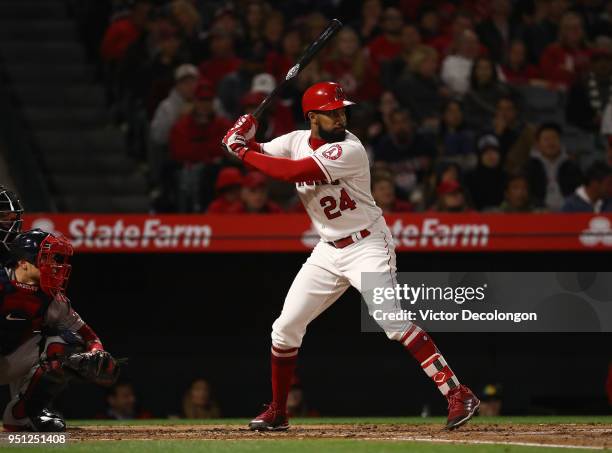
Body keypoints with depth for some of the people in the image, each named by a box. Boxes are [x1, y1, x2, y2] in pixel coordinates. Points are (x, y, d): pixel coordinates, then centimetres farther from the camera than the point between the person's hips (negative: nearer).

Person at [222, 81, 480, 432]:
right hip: (328, 250, 7)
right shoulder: (298, 140, 1)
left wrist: (243, 153, -21)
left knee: (393, 321, -23)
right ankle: (277, 413, 22)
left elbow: (292, 172, -29)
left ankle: (457, 394, -24)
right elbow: (260, 156, 6)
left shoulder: (348, 150, -22)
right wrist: (244, 140, -16)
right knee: (285, 329, 6)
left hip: (367, 244, -7)